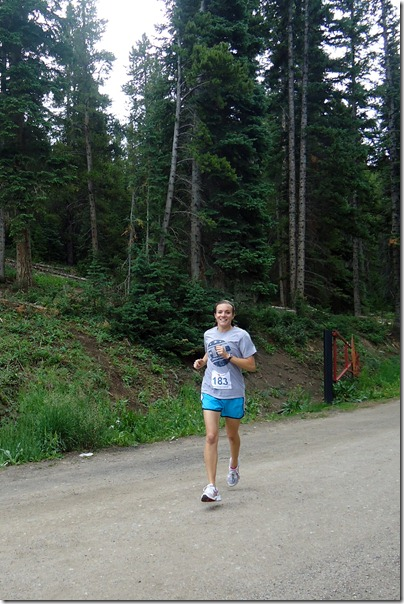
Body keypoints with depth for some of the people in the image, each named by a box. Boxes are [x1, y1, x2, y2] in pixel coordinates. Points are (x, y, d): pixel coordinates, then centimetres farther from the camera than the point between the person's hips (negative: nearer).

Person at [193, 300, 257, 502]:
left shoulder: (241, 335, -7)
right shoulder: (208, 334, 6)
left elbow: (251, 365, -9)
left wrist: (228, 356, -19)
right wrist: (202, 361, 5)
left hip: (234, 394, -2)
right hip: (211, 392, 2)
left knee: (232, 435, 16)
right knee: (211, 436, -11)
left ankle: (234, 465, 48)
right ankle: (211, 487, -10)